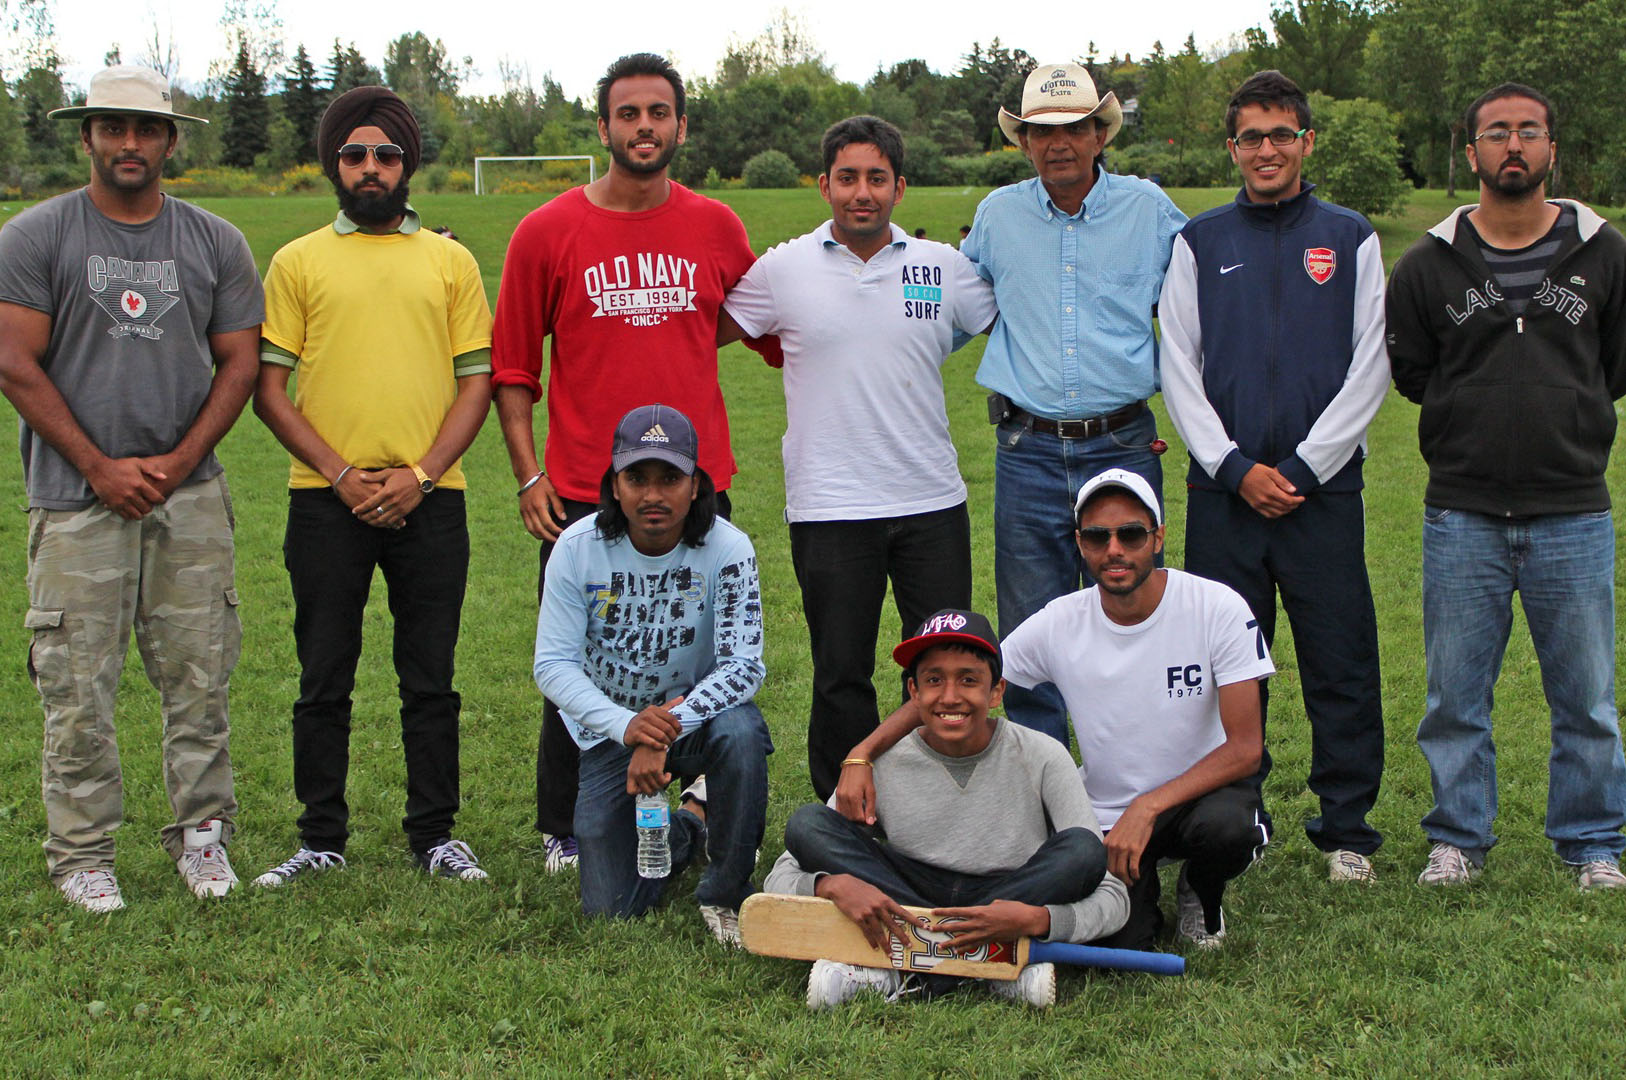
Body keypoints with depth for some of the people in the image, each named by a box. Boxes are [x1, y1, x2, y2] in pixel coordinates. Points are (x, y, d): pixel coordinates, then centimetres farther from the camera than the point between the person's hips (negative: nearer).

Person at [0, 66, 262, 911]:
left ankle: (201, 833, 16)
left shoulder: (215, 243, 9)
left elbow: (238, 366, 8)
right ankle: (81, 852, 10)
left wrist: (177, 464, -5)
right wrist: (100, 468, -8)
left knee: (199, 676, 3)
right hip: (77, 496, -2)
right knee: (78, 683, -1)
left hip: (191, 496, 2)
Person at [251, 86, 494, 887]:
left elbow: (478, 382, 6)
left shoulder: (450, 260, 11)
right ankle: (321, 840, 15)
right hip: (326, 500, 0)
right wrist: (340, 475, -8)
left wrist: (419, 474, -7)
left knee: (430, 679, 5)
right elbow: (268, 389, 3)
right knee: (324, 681, 5)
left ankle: (435, 835, 15)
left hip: (428, 498, 1)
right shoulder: (298, 262, 8)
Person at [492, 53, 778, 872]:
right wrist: (528, 474, -3)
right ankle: (565, 834, 19)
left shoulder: (716, 228, 6)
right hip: (583, 494, -2)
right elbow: (511, 366, 3)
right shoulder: (548, 233, 0)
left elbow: (771, 334, 21)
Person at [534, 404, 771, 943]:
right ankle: (687, 828, 32)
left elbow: (743, 665, -23)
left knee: (740, 734, -38)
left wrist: (669, 727, -38)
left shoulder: (727, 549, -18)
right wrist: (627, 726, -33)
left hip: (697, 709, -1)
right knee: (610, 908, -4)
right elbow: (553, 665, -15)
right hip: (610, 726, 1)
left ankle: (726, 894, -13)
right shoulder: (578, 548, -15)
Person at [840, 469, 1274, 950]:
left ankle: (1200, 894, 3)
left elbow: (1245, 748, -18)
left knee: (1226, 827, -36)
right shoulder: (1058, 625, -11)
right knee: (1119, 949, -19)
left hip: (1203, 786, -1)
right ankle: (1140, 890, 19)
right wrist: (862, 754, -23)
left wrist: (1148, 807, -30)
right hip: (1105, 813, 1)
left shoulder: (1218, 608, -16)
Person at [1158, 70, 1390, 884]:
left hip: (1324, 488, 0)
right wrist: (1236, 468, -6)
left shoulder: (1350, 239, 8)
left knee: (1341, 665, 1)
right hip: (1223, 489, 1)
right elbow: (1178, 368, 5)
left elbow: (1369, 369, 3)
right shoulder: (1199, 243, 9)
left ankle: (1346, 831, 11)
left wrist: (1301, 468, -6)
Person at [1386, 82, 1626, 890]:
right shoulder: (1428, 264, 4)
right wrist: (1470, 413, 6)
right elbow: (1404, 372, 12)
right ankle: (1457, 839, 20)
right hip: (1462, 515, 0)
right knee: (1456, 694, 6)